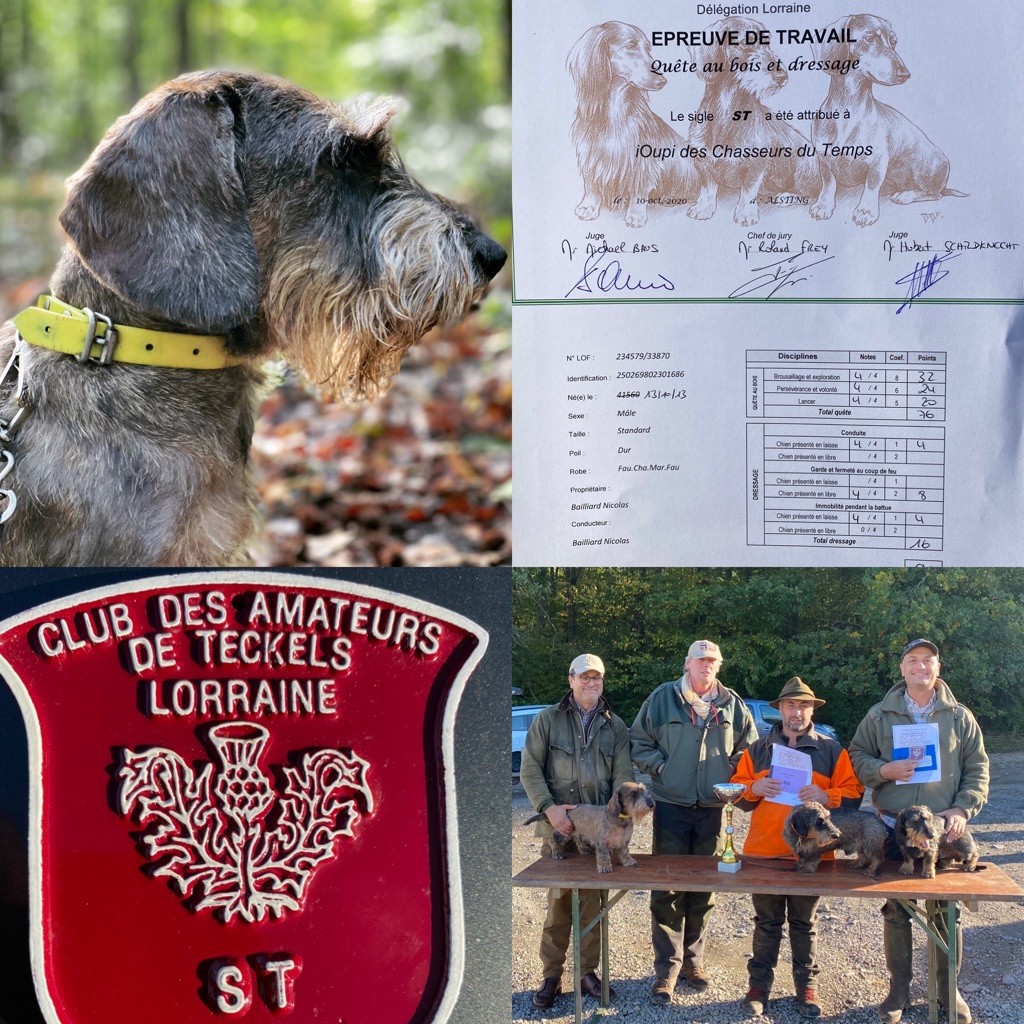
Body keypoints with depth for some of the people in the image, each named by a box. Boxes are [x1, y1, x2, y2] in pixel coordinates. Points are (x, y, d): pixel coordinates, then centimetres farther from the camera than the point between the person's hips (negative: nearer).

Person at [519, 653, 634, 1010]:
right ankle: (551, 977, 7)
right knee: (558, 902, -1)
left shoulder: (615, 726, 10)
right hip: (559, 825, -2)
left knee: (593, 901, 5)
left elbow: (623, 775, 5)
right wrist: (549, 807, -12)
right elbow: (530, 769, 0)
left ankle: (588, 971, 16)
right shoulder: (548, 719, 4)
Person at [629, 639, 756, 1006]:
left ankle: (692, 958, 20)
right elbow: (639, 742, 5)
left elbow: (748, 746, 16)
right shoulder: (663, 698, 0)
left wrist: (732, 770, 0)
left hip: (712, 808, 3)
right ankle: (667, 967, 0)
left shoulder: (731, 703, 6)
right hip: (671, 805, -2)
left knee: (704, 888, 8)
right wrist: (661, 766, -7)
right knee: (667, 889, -4)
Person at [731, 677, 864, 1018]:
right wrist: (754, 788, -11)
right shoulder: (758, 749, 9)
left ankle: (807, 987, 15)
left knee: (805, 923, 8)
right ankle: (759, 985, 14)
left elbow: (853, 795, 1)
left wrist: (825, 796, -17)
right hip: (763, 851, 1)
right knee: (767, 922, 7)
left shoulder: (832, 750, 4)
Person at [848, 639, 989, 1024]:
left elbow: (978, 768, 4)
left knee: (947, 910, 4)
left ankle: (948, 989, 18)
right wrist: (885, 770, -13)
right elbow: (856, 755, 7)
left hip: (944, 829, 0)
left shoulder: (959, 717, 4)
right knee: (896, 910, 5)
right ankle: (899, 990, 16)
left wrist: (963, 809, -9)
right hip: (893, 829, 0)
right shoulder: (881, 715, 4)